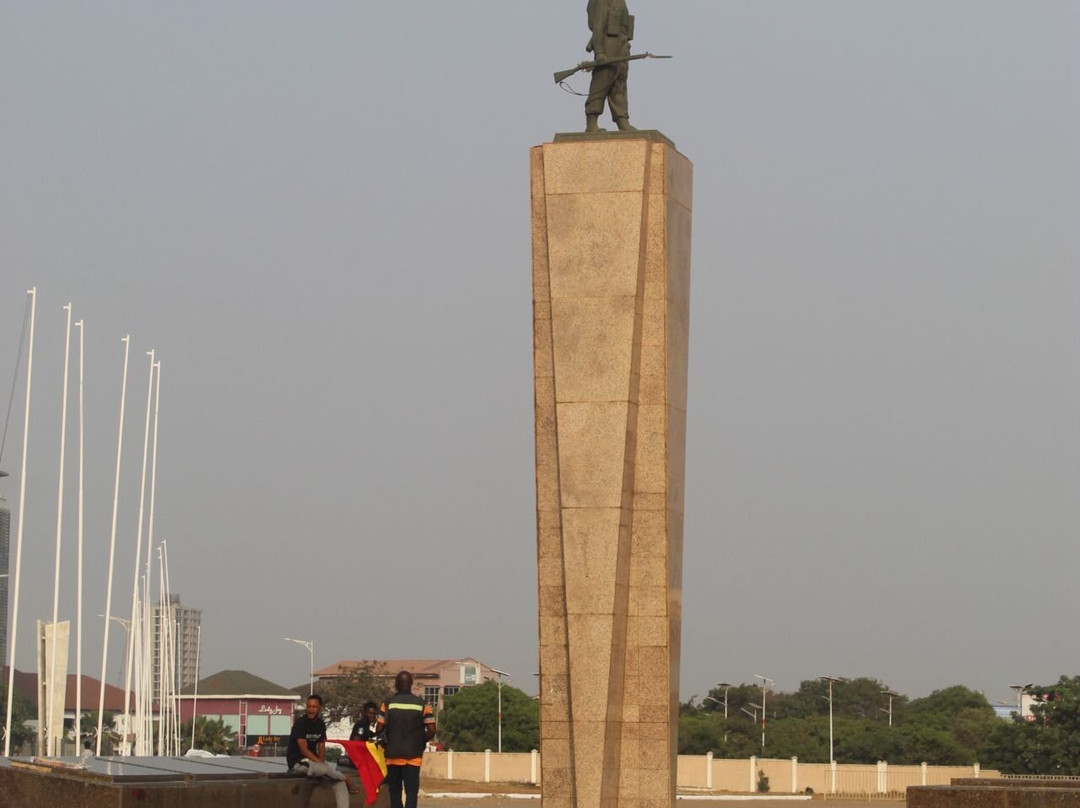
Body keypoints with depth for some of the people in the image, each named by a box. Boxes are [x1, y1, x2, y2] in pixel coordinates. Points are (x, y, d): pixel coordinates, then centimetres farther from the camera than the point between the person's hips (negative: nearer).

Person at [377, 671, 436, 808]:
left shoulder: (388, 703, -3)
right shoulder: (422, 704, -2)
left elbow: (379, 728, -4)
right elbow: (431, 730, -6)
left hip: (393, 754, 1)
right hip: (413, 755, -1)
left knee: (395, 791, 12)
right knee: (411, 792, -3)